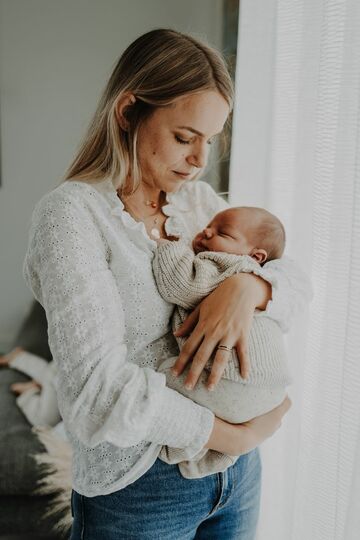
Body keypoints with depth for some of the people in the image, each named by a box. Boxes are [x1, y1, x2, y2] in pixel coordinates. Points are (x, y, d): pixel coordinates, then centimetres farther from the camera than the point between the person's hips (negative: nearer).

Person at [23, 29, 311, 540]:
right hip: (140, 484, -5)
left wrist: (248, 285, -18)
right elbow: (100, 387, -25)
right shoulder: (71, 212, -16)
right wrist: (236, 436, -18)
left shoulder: (198, 200, 3)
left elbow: (296, 277, 4)